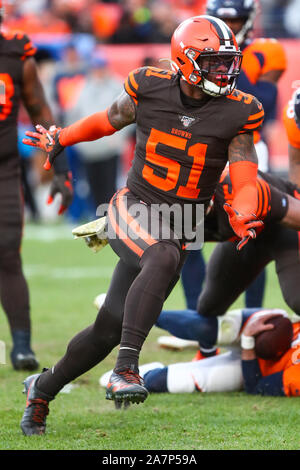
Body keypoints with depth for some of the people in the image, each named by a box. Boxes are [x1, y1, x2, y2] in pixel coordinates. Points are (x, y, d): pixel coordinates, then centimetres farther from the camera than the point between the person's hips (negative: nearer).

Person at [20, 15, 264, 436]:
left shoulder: (237, 113, -5)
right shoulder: (149, 90, -6)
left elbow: (245, 183, -8)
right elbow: (107, 121, 13)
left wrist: (242, 216, -27)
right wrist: (60, 139, 21)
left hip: (177, 228, 2)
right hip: (132, 209, -2)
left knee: (108, 331, 2)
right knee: (164, 259, -37)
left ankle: (43, 389, 27)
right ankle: (126, 369, -42)